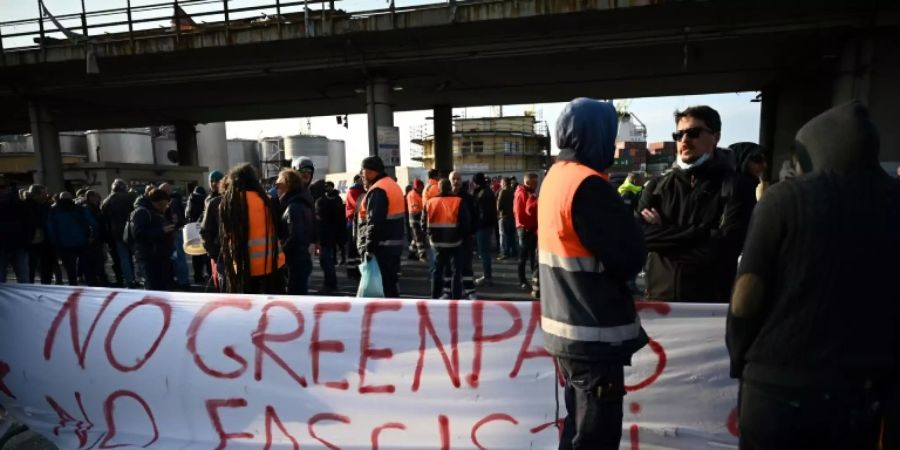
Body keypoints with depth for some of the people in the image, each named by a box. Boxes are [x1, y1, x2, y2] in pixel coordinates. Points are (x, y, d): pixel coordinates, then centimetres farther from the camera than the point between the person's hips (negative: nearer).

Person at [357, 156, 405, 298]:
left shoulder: (378, 190, -15)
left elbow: (375, 222, -22)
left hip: (382, 246, -10)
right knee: (390, 282, 16)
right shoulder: (393, 185, 16)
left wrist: (369, 247, -19)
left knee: (381, 285, -3)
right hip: (395, 243, 10)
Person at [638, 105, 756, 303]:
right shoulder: (657, 187, 9)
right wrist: (698, 233, -11)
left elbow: (723, 247, -13)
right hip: (660, 297, 3)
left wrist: (665, 235, -6)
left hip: (711, 302, -2)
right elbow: (638, 235, -5)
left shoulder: (735, 187, -1)